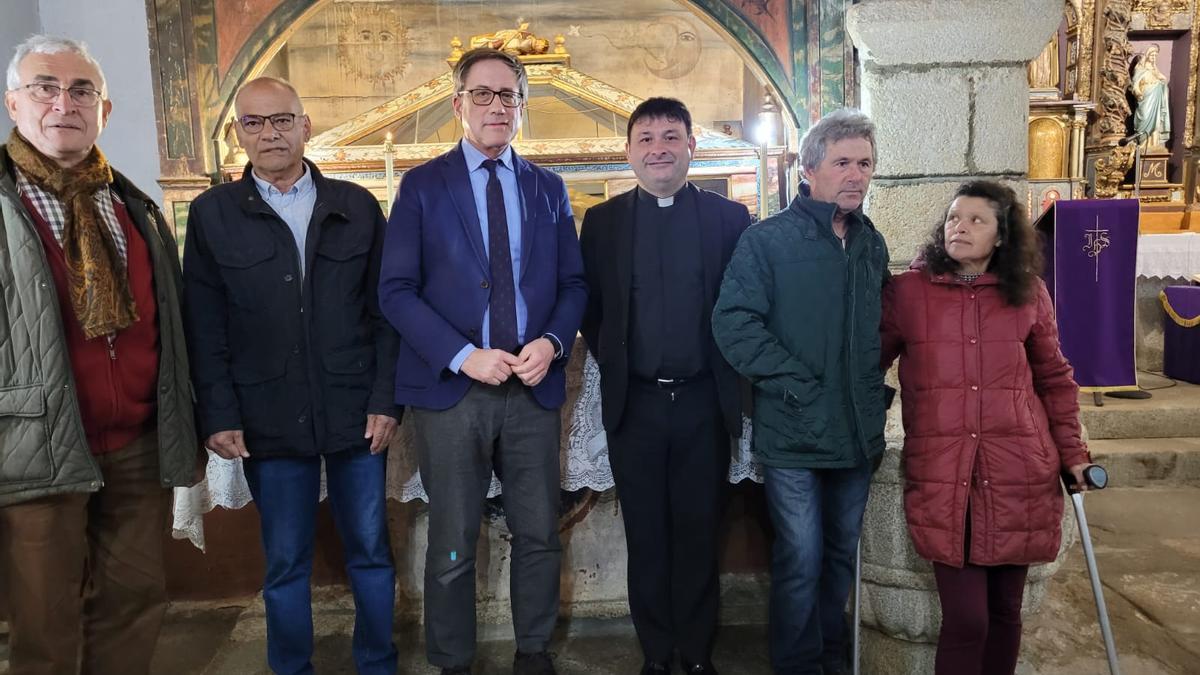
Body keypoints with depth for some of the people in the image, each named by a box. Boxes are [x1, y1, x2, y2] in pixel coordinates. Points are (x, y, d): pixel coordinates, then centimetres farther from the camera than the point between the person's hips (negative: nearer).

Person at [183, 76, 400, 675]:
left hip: (356, 414, 1)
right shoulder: (212, 213, 4)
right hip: (269, 420, 0)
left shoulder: (357, 207, 5)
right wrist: (219, 416, -4)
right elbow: (204, 328, 2)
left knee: (370, 552, 11)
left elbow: (384, 310, 3)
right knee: (285, 564, 10)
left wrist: (386, 400, -3)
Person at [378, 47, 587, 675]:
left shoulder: (549, 188, 10)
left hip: (533, 386, 3)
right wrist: (463, 356, -16)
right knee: (453, 546, 9)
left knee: (539, 535, 12)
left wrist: (552, 341, -10)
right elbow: (397, 289, -5)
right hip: (450, 387, -2)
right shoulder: (422, 185, 1)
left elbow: (573, 282, 10)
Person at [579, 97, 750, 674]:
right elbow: (589, 307, 8)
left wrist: (728, 371, -2)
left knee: (699, 533, 10)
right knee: (646, 535, 11)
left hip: (705, 402, 0)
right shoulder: (602, 221, 5)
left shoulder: (730, 217, 2)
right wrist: (612, 364, 0)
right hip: (634, 403, 1)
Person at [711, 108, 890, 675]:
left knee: (842, 555, 18)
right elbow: (734, 323, -17)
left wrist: (873, 392, 9)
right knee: (801, 561, 2)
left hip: (859, 434, 6)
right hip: (794, 435, -5)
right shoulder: (767, 240, -8)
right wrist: (798, 387, -18)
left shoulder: (872, 246, 10)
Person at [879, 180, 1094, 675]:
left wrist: (1072, 454, 13)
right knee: (966, 617, -6)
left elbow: (1054, 379, 14)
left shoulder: (1029, 292, 6)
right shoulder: (906, 291, -1)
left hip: (1018, 473, 3)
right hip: (942, 477, -2)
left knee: (1005, 611, 12)